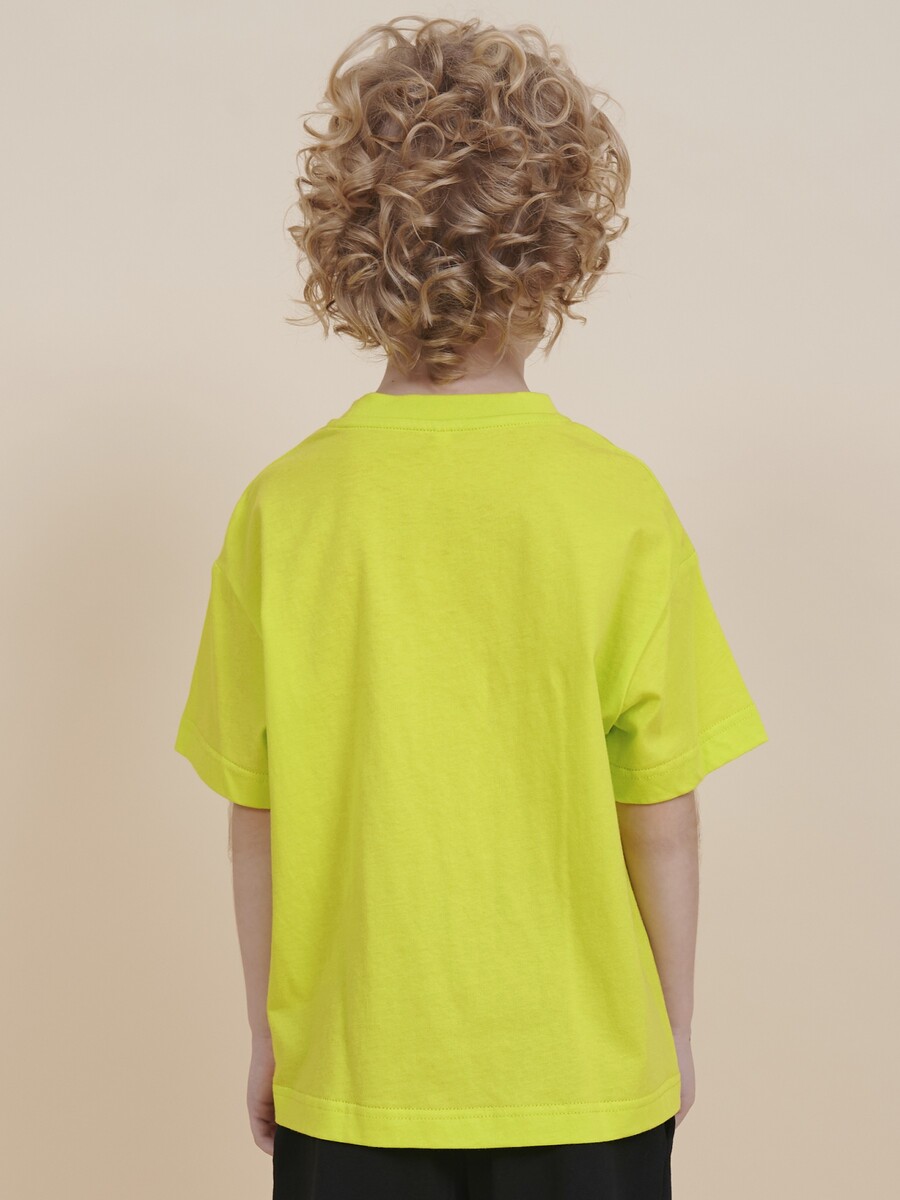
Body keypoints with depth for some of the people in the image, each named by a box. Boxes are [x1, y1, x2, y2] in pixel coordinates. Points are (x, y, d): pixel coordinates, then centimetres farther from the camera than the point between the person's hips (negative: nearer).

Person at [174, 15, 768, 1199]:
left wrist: (268, 1034, 9)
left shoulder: (282, 509, -11)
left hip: (350, 1076, 1)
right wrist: (674, 1024, 7)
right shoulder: (620, 504, -14)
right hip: (585, 1072, 0)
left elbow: (258, 820, -5)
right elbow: (662, 820, -8)